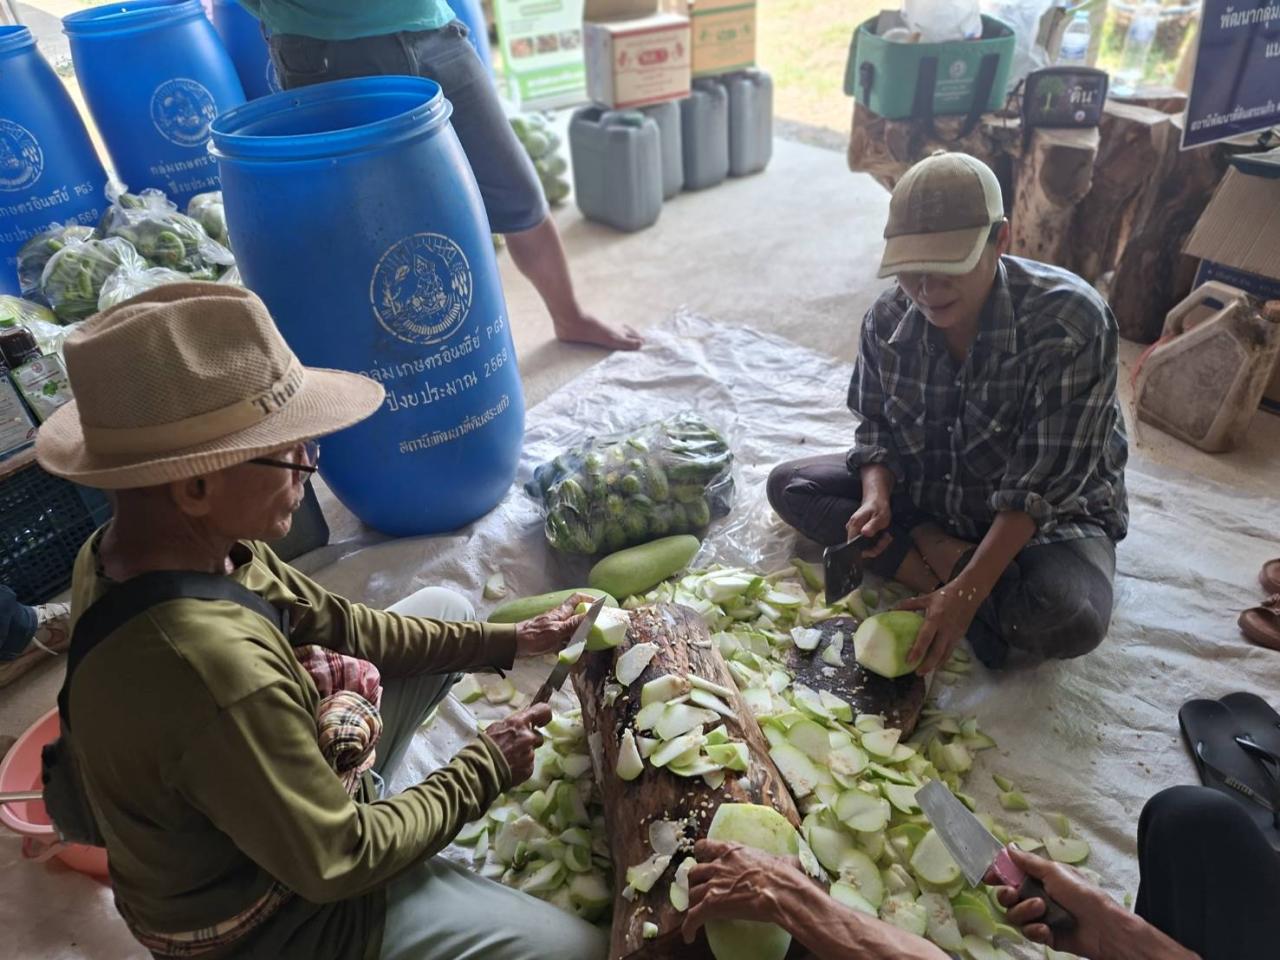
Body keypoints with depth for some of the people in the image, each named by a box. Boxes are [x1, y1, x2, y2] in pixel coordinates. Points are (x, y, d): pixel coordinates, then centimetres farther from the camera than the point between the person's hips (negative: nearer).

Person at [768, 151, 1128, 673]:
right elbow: (877, 427, -1)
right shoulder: (888, 318, -15)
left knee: (1068, 620, -35)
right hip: (927, 494, 5)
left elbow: (1040, 486, -28)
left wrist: (966, 594, -33)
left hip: (1051, 513, -4)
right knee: (788, 484, -9)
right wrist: (876, 495, -23)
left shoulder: (1070, 321, -28)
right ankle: (943, 555, -17)